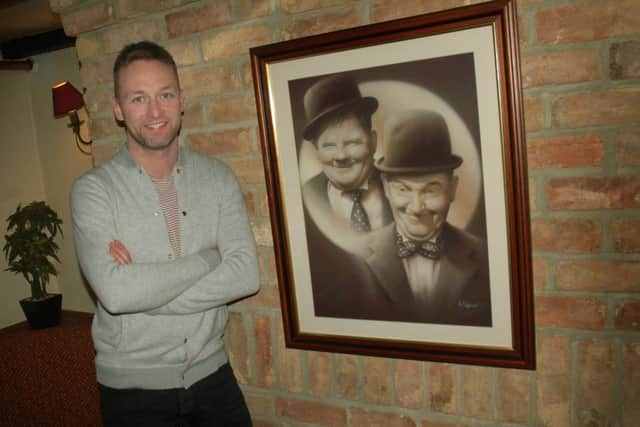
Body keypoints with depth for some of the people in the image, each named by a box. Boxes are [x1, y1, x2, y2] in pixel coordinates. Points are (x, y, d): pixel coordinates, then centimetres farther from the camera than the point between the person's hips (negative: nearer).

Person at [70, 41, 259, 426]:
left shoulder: (218, 177, -3)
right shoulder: (94, 189, -11)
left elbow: (246, 274, -13)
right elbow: (116, 292, -24)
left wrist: (144, 287, -19)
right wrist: (207, 258, -16)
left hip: (212, 375, 3)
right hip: (133, 389, -2)